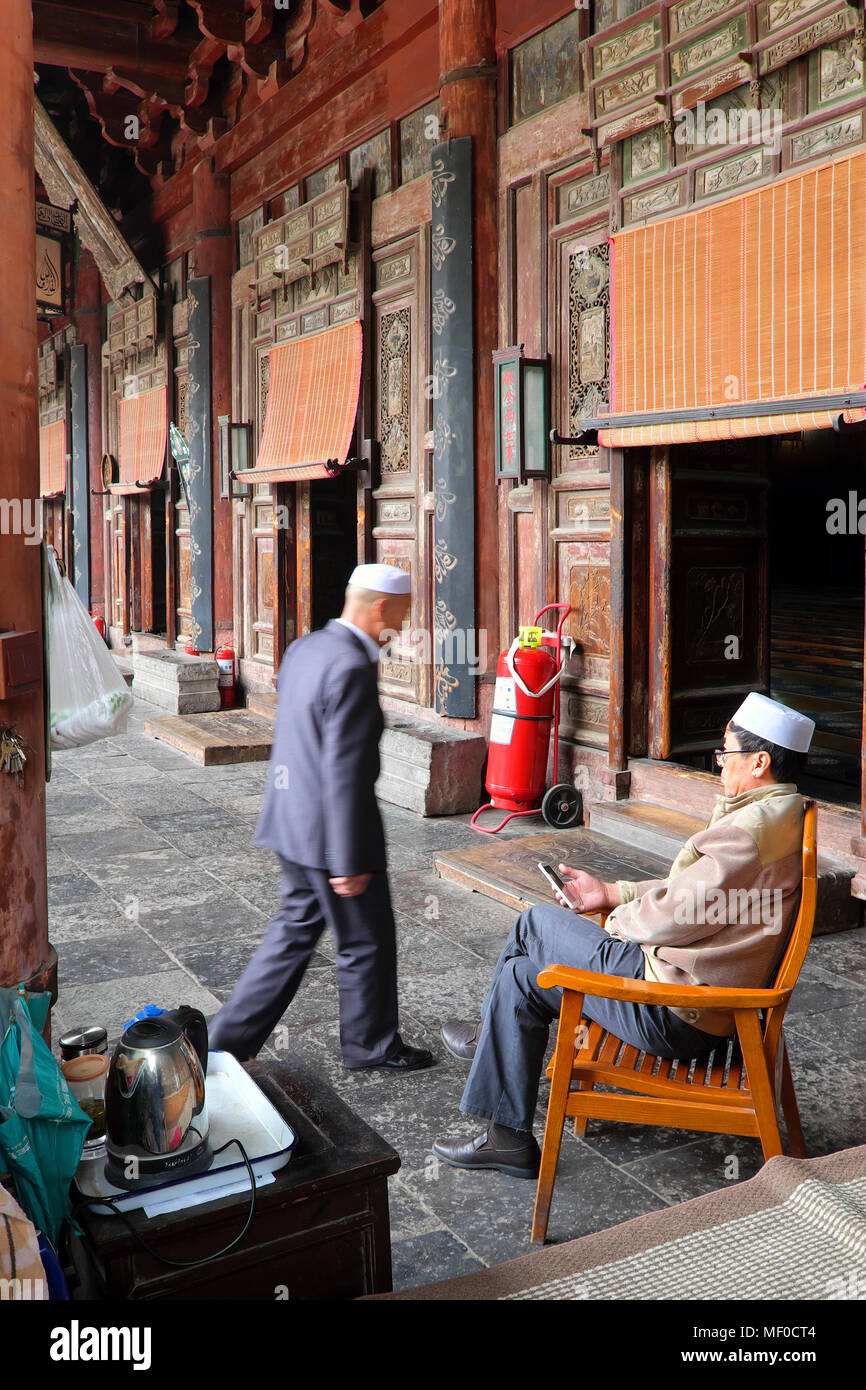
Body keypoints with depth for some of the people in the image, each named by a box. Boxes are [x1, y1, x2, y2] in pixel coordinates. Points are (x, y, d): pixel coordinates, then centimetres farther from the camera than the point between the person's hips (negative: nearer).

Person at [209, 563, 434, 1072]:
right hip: (329, 830, -9)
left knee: (296, 929, 21)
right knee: (367, 943, 11)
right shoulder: (352, 669, -24)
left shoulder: (304, 648, 5)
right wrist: (350, 863, -21)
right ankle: (372, 1045, 30)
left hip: (292, 818, 9)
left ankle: (230, 1037, 26)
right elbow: (345, 774, -24)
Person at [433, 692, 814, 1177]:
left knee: (537, 922, 3)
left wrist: (617, 919, -1)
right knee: (522, 972, 14)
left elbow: (673, 917, -23)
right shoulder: (780, 812, 8)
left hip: (676, 1015, -10)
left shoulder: (750, 833, -25)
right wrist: (612, 893, 13)